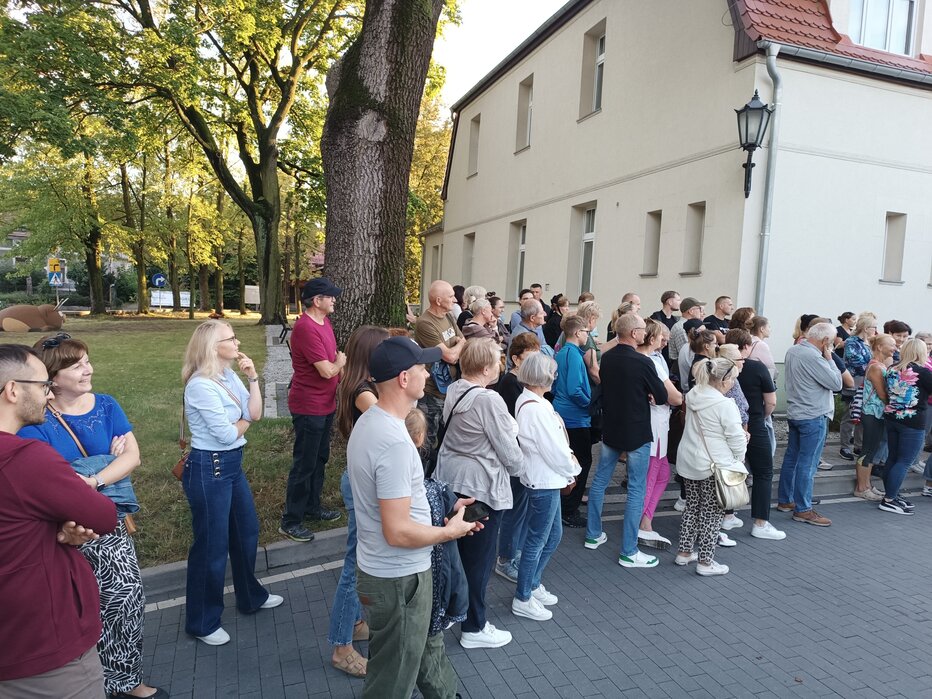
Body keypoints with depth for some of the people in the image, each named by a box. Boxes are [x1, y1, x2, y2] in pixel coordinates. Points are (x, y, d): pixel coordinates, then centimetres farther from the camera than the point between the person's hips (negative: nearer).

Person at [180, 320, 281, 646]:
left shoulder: (229, 375, 4)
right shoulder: (201, 385, -23)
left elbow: (255, 414, 0)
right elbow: (226, 434, -22)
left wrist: (253, 378, -9)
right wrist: (245, 420, -2)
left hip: (232, 464, 9)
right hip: (208, 469, -9)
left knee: (247, 530, 22)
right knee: (211, 545, 4)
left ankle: (251, 596, 43)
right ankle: (202, 623, 23)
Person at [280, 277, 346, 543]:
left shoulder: (323, 322, 8)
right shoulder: (306, 328, -24)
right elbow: (327, 370, -24)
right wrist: (341, 362, -5)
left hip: (325, 405, 10)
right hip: (309, 407, -10)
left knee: (320, 459, 20)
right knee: (304, 464, 1)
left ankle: (312, 506, 36)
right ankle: (290, 521, 13)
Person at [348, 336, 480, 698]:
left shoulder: (368, 421, 1)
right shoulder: (394, 441, -31)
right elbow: (398, 532, -29)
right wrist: (450, 532, -13)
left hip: (381, 567, 9)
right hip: (399, 578, -9)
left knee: (427, 646, 29)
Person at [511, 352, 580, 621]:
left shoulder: (528, 401, 7)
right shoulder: (536, 409, -24)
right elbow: (554, 451, -20)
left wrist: (568, 466, 6)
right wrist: (573, 469, -4)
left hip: (548, 480, 10)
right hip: (544, 481, -10)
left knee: (554, 535, 21)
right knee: (537, 541, 3)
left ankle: (533, 584, 36)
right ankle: (523, 600, 18)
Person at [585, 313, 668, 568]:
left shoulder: (606, 358, -1)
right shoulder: (643, 362, -20)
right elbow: (661, 397, -10)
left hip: (610, 429, 6)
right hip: (637, 433, -6)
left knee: (600, 480, 17)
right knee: (636, 490, 2)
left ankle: (593, 535, 29)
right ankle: (628, 552, 6)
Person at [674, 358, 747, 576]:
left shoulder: (693, 396, 3)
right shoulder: (725, 405, -21)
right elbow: (736, 437, -15)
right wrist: (739, 458, 6)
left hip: (689, 461, 7)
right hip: (714, 466, -7)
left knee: (692, 507, 18)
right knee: (711, 513, 5)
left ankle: (684, 552, 27)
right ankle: (705, 562, 13)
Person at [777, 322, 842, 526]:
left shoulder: (792, 351, 6)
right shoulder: (813, 357, -22)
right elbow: (836, 383, -16)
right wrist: (829, 359, -9)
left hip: (794, 412, 9)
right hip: (813, 416, -9)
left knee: (791, 458, 15)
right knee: (807, 464, -3)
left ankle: (785, 501, 25)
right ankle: (803, 509, 3)